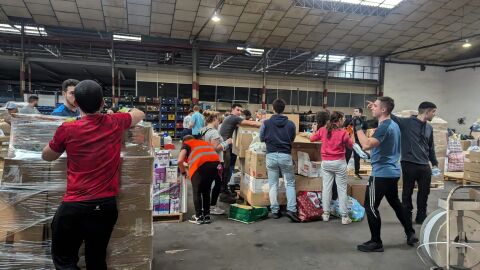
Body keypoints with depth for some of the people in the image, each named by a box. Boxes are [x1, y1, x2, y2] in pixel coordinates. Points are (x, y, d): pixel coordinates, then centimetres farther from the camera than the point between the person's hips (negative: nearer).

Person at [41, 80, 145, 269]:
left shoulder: (67, 129, -7)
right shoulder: (115, 123, -3)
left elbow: (46, 156, 13)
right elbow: (140, 114, 20)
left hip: (74, 206, -2)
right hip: (106, 204, 3)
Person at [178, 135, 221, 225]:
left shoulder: (186, 144, 22)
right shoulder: (205, 142, 37)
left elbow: (180, 161, 6)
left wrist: (183, 172, 23)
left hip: (201, 165, -5)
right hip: (215, 163, 5)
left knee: (197, 192, 15)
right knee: (206, 191, 22)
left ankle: (199, 217, 19)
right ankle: (207, 216, 27)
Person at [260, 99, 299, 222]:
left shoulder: (266, 123, -4)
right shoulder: (290, 124, -2)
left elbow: (262, 138, 7)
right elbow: (292, 139, 10)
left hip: (271, 155, 0)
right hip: (285, 155, 0)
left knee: (273, 184, 9)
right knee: (290, 183, 10)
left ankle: (275, 211, 14)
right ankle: (291, 209, -1)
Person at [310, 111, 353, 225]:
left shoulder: (323, 130, -2)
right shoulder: (343, 132, -12)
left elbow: (312, 139, 12)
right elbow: (351, 146, 0)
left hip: (326, 163, 3)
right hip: (339, 163, -3)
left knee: (326, 188, 9)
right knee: (342, 189, 4)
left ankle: (326, 214, 15)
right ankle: (344, 217, 8)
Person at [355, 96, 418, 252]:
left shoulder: (384, 127, -19)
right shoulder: (394, 125, 12)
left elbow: (366, 145, -30)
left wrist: (358, 128, -20)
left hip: (381, 173, -10)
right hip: (393, 172, 10)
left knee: (370, 207, -2)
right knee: (395, 203, 23)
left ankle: (376, 243, 5)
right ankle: (410, 234, 32)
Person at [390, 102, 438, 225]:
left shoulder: (429, 128, 13)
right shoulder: (406, 122, -8)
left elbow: (431, 147, 22)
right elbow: (391, 117, -19)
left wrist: (435, 163, 22)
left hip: (425, 166, 6)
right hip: (409, 165, -6)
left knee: (424, 192, 14)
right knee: (407, 193, 7)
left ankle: (421, 217, 30)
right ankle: (407, 218, 22)